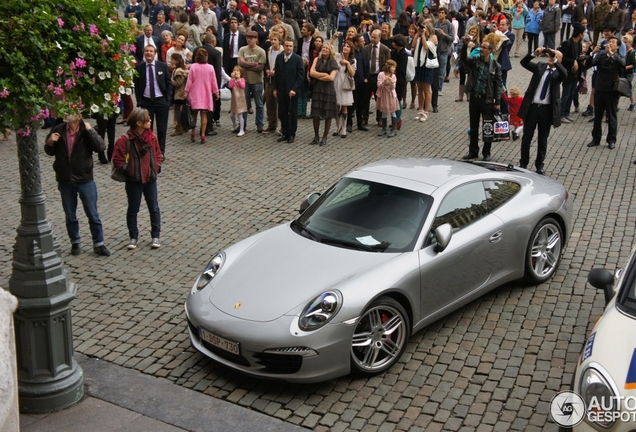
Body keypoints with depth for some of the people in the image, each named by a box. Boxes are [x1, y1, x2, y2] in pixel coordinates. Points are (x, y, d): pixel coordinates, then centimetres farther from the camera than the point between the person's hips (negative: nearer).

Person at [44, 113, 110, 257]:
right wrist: (50, 142, -13)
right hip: (65, 181, 2)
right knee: (70, 215, 14)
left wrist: (90, 130, -26)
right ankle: (75, 242, 30)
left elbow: (101, 147, -24)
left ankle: (99, 244, 17)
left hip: (85, 180, -2)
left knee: (93, 214, 5)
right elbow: (50, 152, 7)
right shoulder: (58, 130, -5)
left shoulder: (86, 131, -10)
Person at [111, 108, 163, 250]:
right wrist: (128, 170, -9)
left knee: (154, 208, 10)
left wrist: (156, 167, -1)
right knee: (133, 210, 11)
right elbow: (117, 160, -11)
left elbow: (158, 154, 11)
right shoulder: (125, 140, -16)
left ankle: (156, 235, 23)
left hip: (150, 179, 3)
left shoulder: (151, 137, -2)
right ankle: (133, 236, 24)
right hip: (133, 181, -3)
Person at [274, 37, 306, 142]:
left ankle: (292, 134, 14)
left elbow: (301, 76, -9)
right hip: (281, 90, 4)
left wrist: (294, 89, -15)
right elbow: (276, 74, 11)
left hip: (292, 91, -4)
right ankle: (284, 133, 16)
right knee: (282, 113, 6)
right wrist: (275, 88, 8)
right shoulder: (279, 57, 6)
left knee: (292, 113, 5)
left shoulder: (298, 59, -6)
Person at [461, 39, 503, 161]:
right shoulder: (474, 60, 1)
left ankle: (486, 153, 17)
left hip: (487, 100, -3)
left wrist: (497, 102, -7)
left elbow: (498, 85, -4)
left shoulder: (495, 66, -6)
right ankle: (473, 151, 24)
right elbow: (463, 59, -16)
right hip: (474, 97, 3)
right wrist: (465, 46, -32)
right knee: (473, 126, 12)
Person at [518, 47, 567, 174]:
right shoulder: (540, 66, 6)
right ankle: (523, 163, 21)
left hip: (547, 109, -1)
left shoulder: (558, 72, -1)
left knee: (543, 139, 10)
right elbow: (523, 62, -5)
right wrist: (534, 54, -20)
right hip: (532, 107, 1)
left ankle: (540, 165, 23)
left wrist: (555, 61, -28)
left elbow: (564, 74, -24)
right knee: (526, 137, 8)